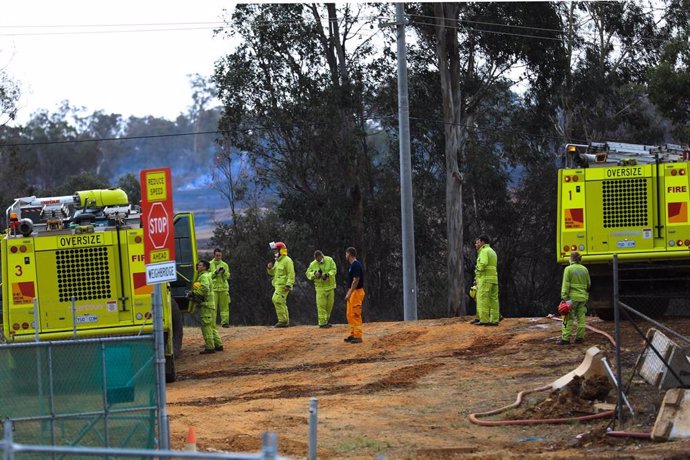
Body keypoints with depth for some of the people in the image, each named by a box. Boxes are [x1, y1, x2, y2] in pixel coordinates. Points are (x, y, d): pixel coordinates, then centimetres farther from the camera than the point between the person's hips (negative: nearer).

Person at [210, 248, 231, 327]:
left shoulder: (224, 265, 12)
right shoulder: (210, 264, 6)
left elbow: (228, 276, 6)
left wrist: (224, 272, -13)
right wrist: (215, 272, -15)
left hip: (223, 288, 2)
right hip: (213, 288, -2)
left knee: (224, 306, 0)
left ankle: (225, 322, 2)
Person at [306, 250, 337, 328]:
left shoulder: (329, 260, -2)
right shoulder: (313, 264, -1)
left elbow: (333, 270, -6)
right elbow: (308, 274, 2)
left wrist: (327, 275, -22)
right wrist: (314, 274, -19)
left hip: (330, 286, 2)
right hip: (320, 287, -2)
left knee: (330, 304, 9)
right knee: (321, 305, -9)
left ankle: (326, 321, 23)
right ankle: (322, 323, -7)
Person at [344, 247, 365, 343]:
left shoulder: (356, 265, -17)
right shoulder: (352, 265, 14)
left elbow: (356, 281, -22)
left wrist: (349, 294, -22)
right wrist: (348, 293, 22)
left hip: (356, 292, -10)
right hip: (352, 292, 10)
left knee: (356, 315, -10)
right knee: (350, 315, 14)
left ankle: (358, 336, -9)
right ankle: (352, 334, 19)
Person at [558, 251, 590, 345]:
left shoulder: (568, 269, -8)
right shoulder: (584, 269, 9)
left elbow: (566, 285, -12)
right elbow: (588, 284, 16)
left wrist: (564, 297, -12)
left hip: (572, 297, -5)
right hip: (583, 297, 5)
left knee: (568, 318, -5)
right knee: (581, 317, 9)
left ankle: (565, 338, -8)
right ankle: (580, 337, 11)